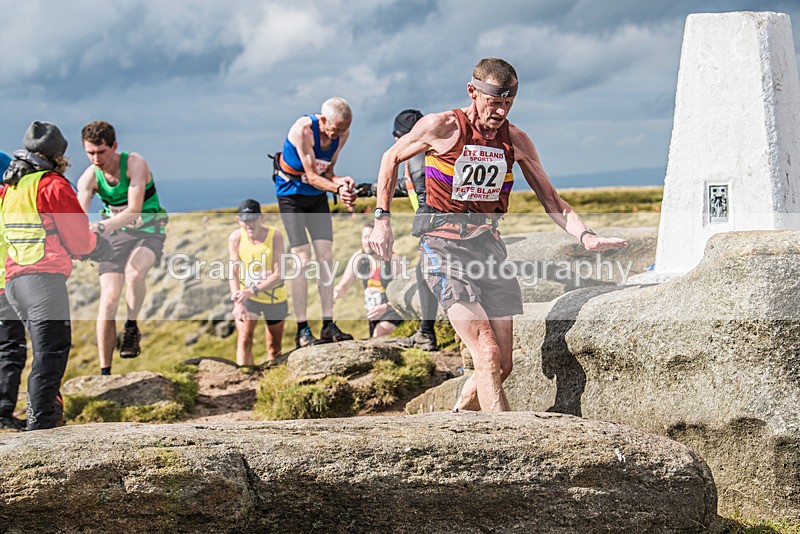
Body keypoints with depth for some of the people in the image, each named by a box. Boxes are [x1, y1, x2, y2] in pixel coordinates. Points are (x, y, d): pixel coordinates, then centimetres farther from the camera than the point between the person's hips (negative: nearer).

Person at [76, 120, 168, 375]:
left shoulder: (134, 163, -22)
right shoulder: (89, 177, -12)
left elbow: (133, 211, -31)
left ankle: (132, 328, -7)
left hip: (148, 230, -3)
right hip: (116, 233, 3)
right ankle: (104, 372, -4)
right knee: (108, 298, -9)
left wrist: (101, 226, -46)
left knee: (133, 273, -34)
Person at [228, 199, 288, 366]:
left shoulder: (275, 236, -18)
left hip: (275, 297, 0)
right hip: (247, 297, 0)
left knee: (274, 347, 11)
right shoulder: (235, 238, -13)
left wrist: (253, 290, -35)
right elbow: (233, 273, -16)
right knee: (244, 340, -18)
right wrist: (238, 303, -29)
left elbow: (279, 274, -23)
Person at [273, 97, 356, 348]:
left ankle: (328, 325, 0)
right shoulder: (304, 129, -27)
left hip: (317, 197, 6)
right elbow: (311, 176, -25)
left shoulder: (342, 133, -10)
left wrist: (341, 182, -24)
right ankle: (302, 330, -10)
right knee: (302, 259, -12)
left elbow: (327, 172, -3)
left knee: (326, 257, -3)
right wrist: (338, 189, -40)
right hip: (291, 194, -5)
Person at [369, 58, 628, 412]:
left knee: (502, 367, 4)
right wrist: (382, 219, 2)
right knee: (488, 355, -19)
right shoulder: (441, 128, -7)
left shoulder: (515, 140, 5)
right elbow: (391, 158, 9)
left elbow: (550, 199, 10)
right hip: (444, 248, -5)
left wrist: (585, 236, -7)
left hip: (488, 246, 5)